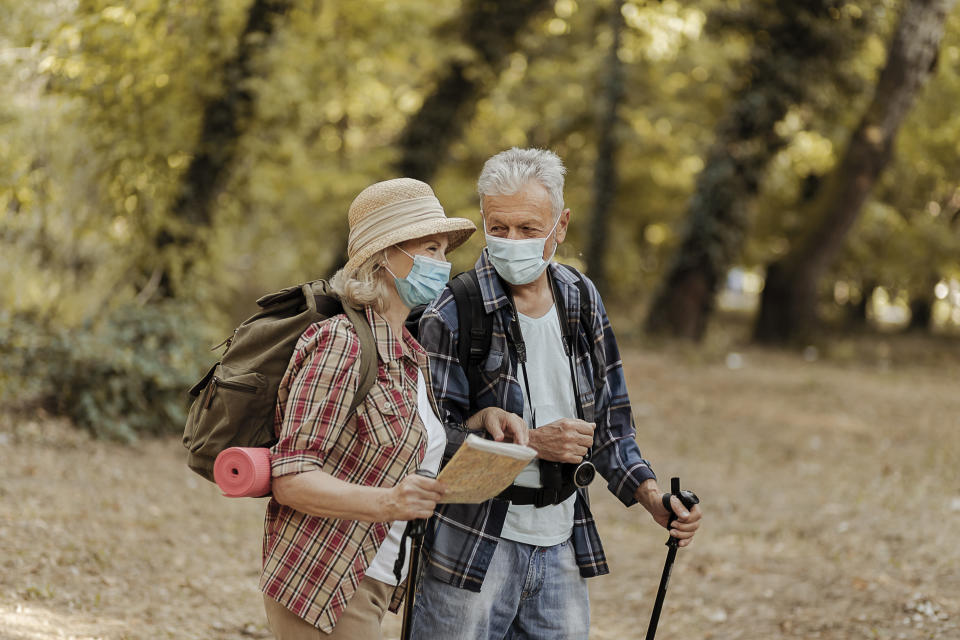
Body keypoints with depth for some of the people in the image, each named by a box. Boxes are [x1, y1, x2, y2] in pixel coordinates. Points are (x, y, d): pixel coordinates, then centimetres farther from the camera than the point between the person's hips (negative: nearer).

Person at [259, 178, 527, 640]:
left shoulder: (412, 356, 12)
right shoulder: (340, 344, -15)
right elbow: (290, 479, -20)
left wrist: (484, 418, 6)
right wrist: (386, 502, -34)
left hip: (371, 585, 9)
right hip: (321, 584, -9)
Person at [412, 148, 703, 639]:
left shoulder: (581, 300, 7)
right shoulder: (451, 315, -11)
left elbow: (605, 421, 15)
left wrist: (651, 496, 2)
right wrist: (532, 442, -21)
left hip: (559, 547, 5)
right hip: (472, 547, -5)